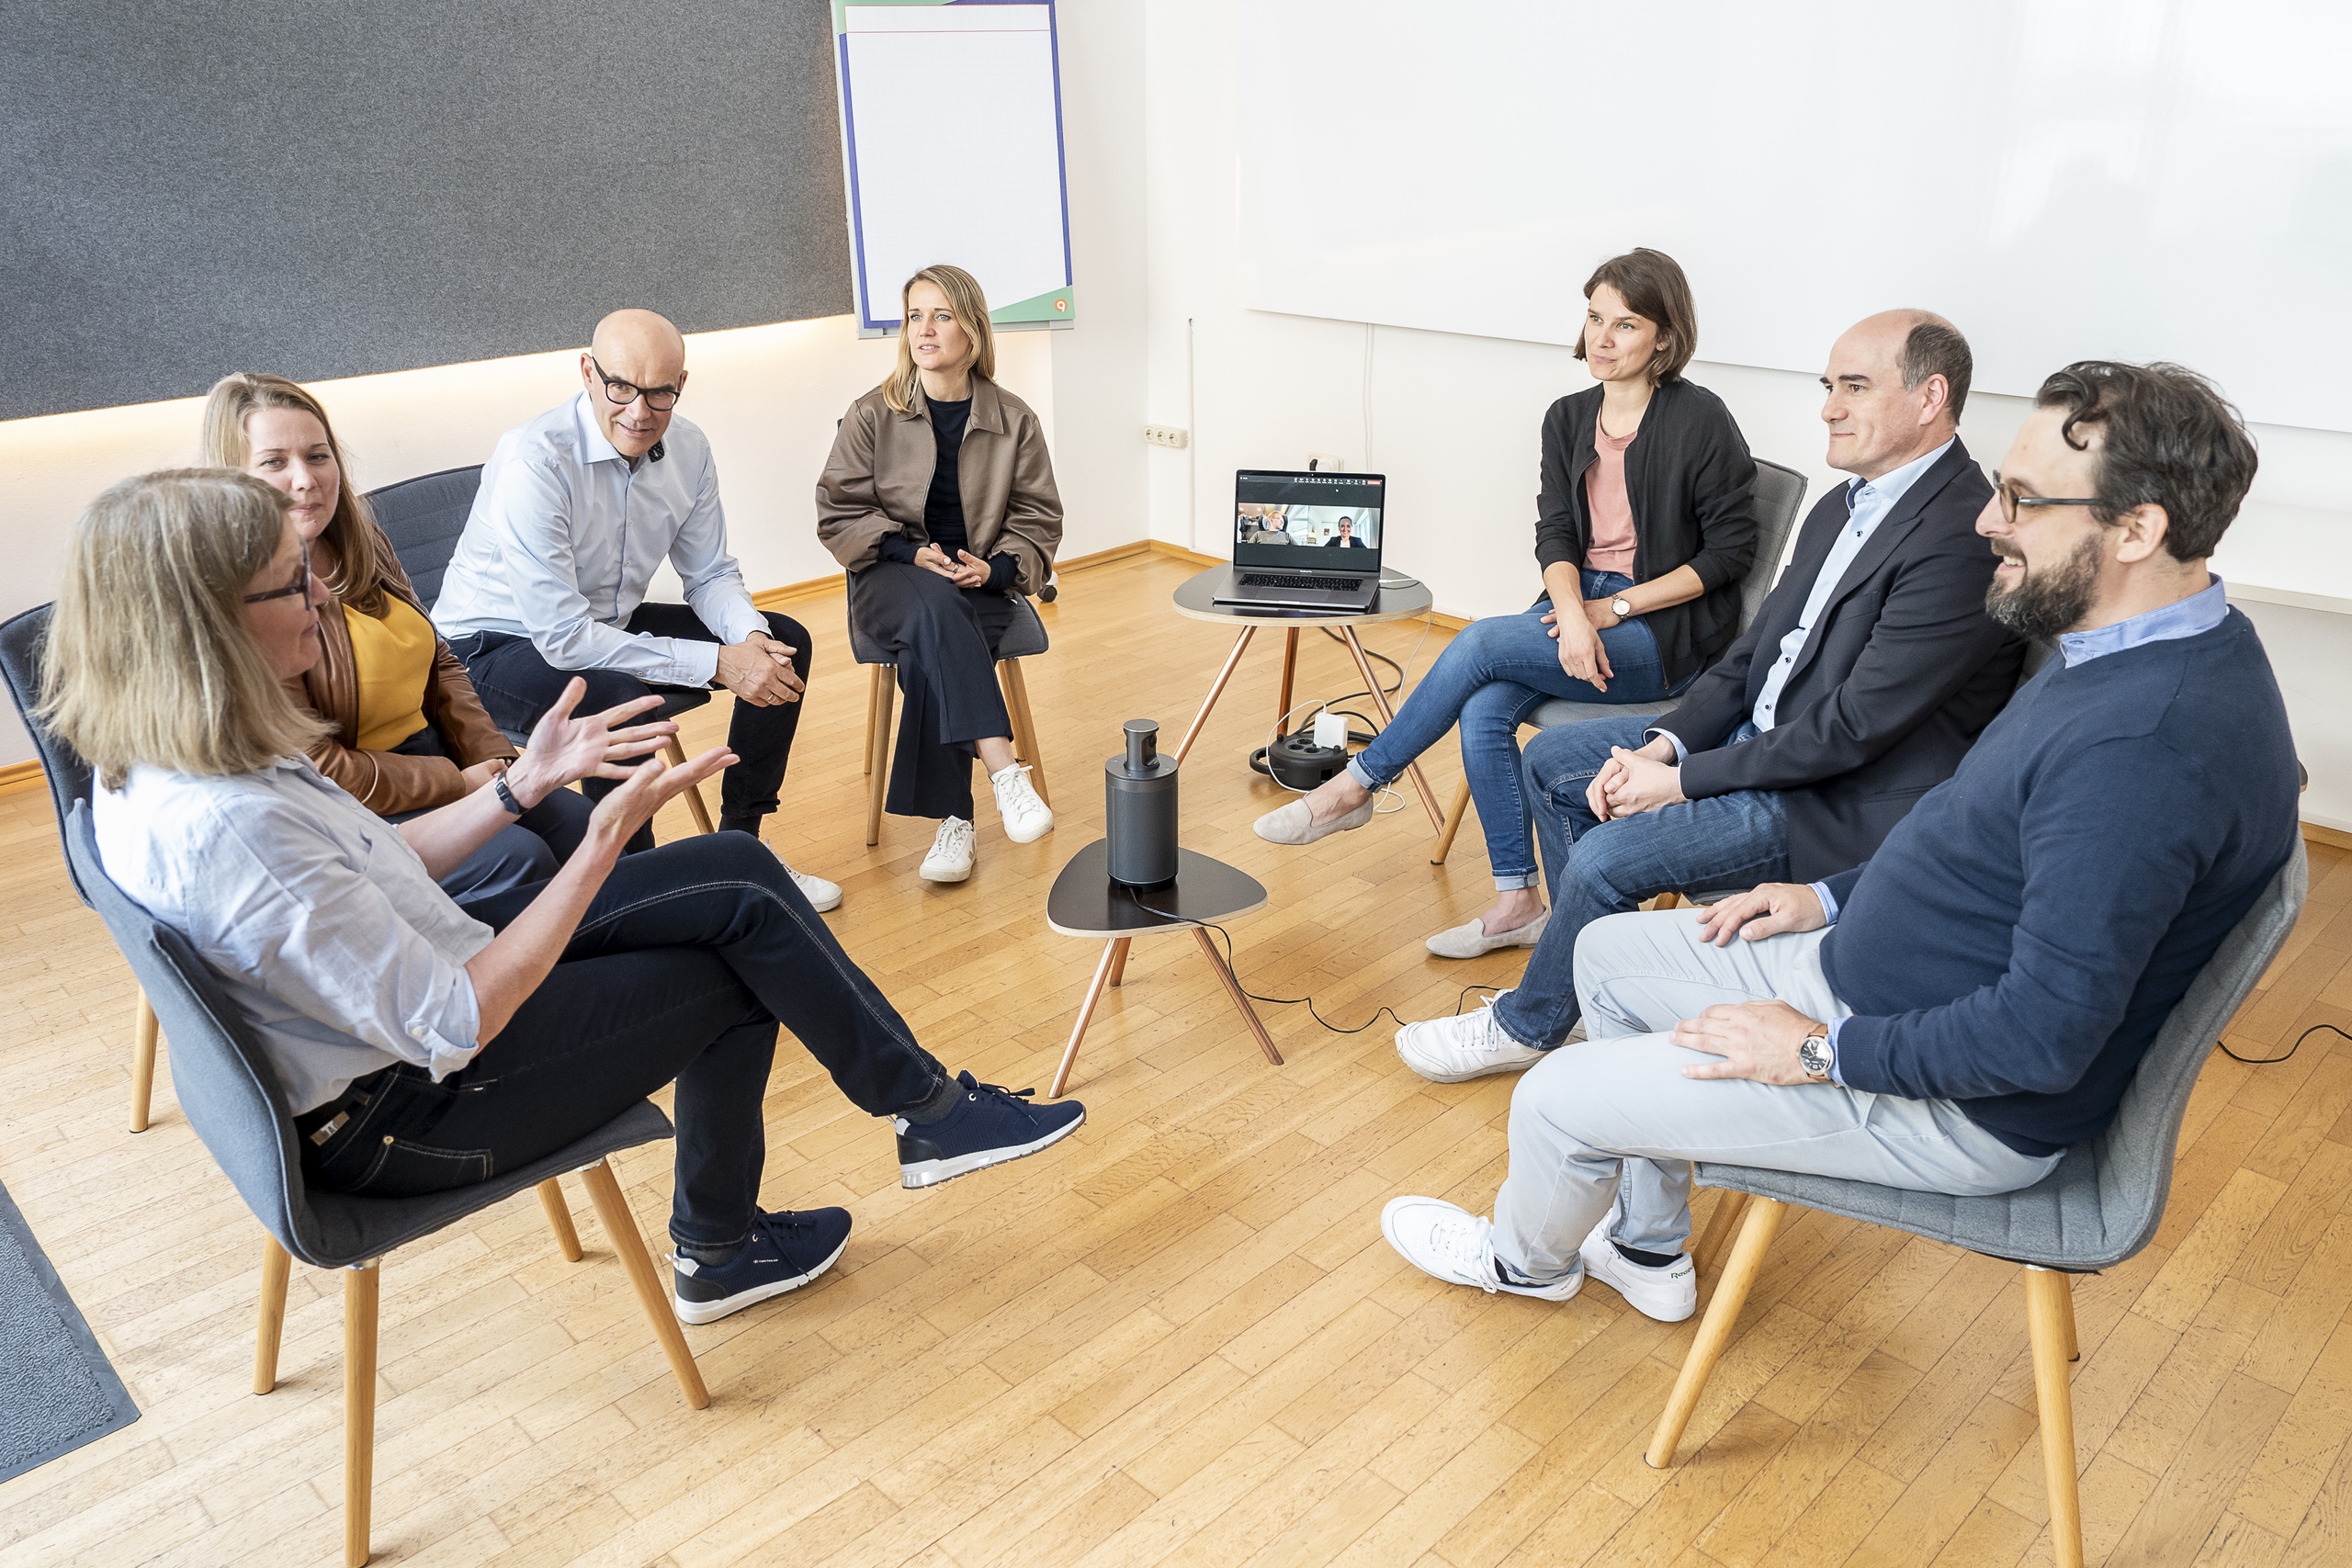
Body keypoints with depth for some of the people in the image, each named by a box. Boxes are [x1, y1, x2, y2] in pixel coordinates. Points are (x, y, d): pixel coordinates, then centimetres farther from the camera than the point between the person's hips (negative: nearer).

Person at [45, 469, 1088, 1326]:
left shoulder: (161, 761, -3)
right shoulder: (223, 826, -33)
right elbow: (453, 1029, -29)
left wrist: (528, 782, 2)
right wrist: (602, 846, -28)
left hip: (422, 974, 9)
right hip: (406, 1111, -9)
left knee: (736, 881, 3)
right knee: (735, 979, -1)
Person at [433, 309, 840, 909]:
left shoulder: (687, 449, -8)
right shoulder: (534, 461, -29)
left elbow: (710, 575, 3)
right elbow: (561, 637, -31)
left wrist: (750, 638, -21)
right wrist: (716, 663, -32)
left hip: (608, 625, 8)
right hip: (495, 648, -7)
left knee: (784, 641, -2)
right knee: (621, 694, -38)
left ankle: (738, 845, 7)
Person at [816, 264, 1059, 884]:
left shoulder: (1014, 420, 6)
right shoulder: (872, 415, 3)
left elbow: (1038, 517, 11)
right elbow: (840, 512, 3)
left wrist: (996, 567, -10)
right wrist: (911, 554, -13)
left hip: (979, 584, 1)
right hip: (893, 580, 0)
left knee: (930, 657, -33)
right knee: (935, 609, -37)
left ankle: (951, 818, -27)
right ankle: (1004, 771, -45)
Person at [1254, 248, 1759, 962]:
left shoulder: (1699, 419, -9)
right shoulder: (1569, 419, 8)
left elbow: (1730, 549, -8)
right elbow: (1555, 534, 1)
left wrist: (1615, 608, -13)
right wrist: (1572, 612, -20)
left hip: (1666, 632, -5)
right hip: (1581, 604, 5)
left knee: (1482, 643, -25)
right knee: (1484, 710, -22)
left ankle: (1356, 784, -8)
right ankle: (1517, 905, -10)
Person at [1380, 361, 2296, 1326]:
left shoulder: (2147, 744, -33)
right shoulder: (2131, 654, 1)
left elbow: (2046, 1034, -32)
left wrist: (1820, 1054, -21)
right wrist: (1833, 896, 10)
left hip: (1962, 1102, -10)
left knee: (1557, 1102, -5)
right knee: (1608, 954, 16)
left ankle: (1527, 1258, 33)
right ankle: (1647, 1250, 32)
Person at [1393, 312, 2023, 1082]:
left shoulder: (1962, 537, -23)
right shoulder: (1848, 505, 8)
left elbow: (1854, 727, -25)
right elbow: (1755, 650, 10)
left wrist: (1683, 780, -19)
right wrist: (1662, 745, -5)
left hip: (1845, 804, -10)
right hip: (1758, 736, 10)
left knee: (1604, 858, -21)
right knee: (1553, 758, 8)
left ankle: (1526, 1026, 6)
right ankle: (1589, 964, 20)